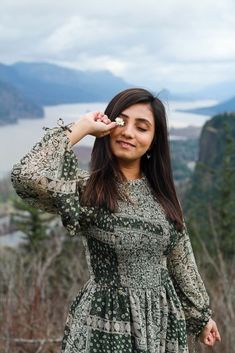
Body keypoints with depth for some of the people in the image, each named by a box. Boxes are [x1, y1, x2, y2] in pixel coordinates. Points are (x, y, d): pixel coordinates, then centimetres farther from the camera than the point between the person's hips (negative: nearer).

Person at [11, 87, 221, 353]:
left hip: (164, 318, 5)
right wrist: (82, 127, -21)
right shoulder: (87, 188, -13)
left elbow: (181, 261, 11)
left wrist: (201, 315, 16)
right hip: (108, 321, -5)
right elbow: (27, 176, -32)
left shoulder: (160, 192, 3)